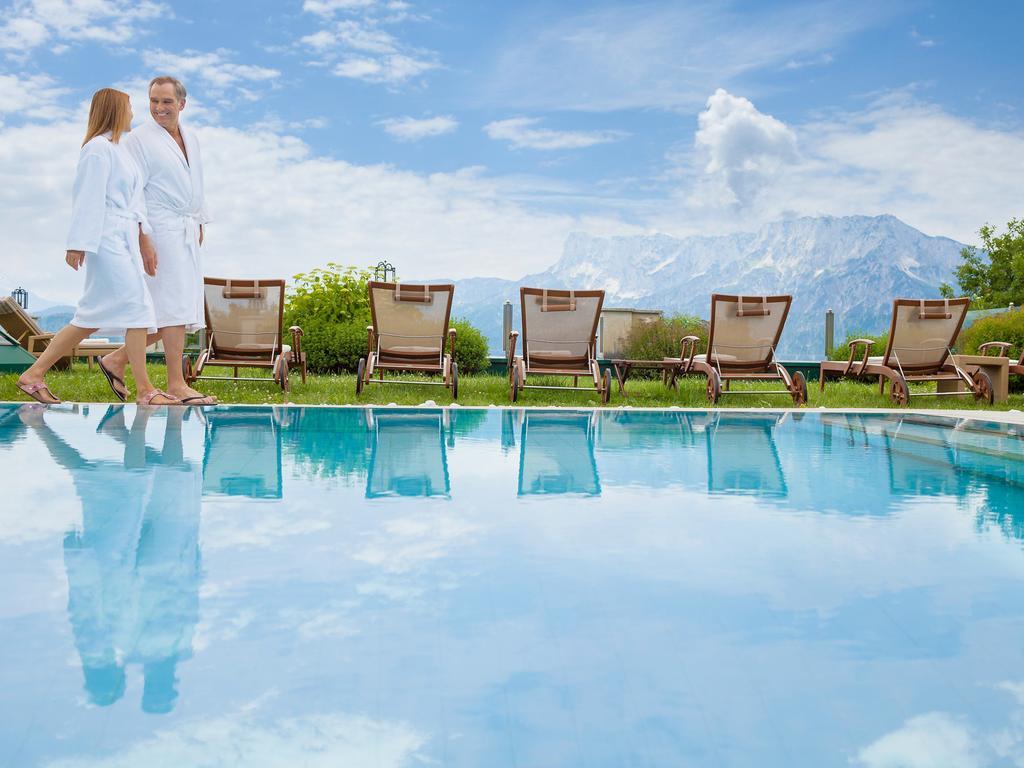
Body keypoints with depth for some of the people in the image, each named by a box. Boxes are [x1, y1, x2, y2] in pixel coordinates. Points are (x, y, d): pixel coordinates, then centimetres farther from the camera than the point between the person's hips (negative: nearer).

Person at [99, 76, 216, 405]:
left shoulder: (190, 138, 16)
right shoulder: (140, 139, -7)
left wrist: (200, 224, 22)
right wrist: (143, 240, -18)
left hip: (187, 232, 8)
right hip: (160, 231, -8)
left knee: (183, 310, 8)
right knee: (175, 307, -9)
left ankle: (117, 360, 19)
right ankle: (177, 384, -2)